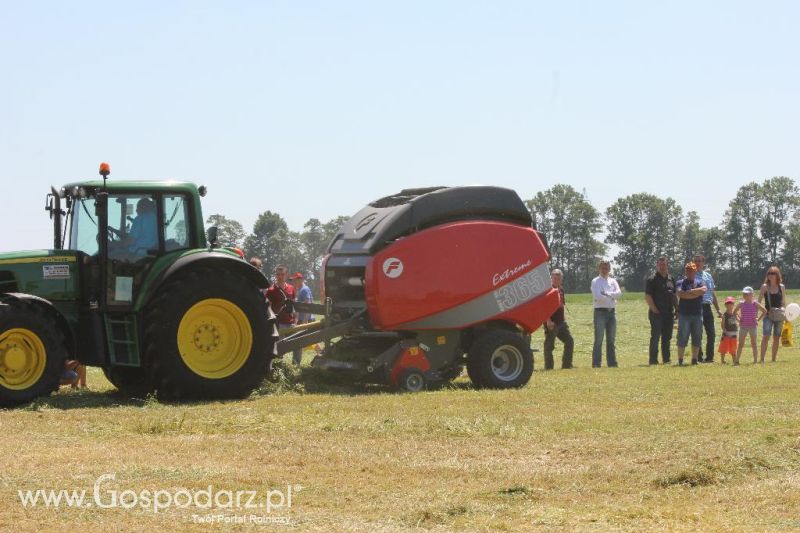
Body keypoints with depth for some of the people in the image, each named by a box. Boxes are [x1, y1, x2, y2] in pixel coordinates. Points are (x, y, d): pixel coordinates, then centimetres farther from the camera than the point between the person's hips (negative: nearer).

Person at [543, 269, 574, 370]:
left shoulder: (561, 290, 14)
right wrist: (548, 320, -24)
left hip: (561, 321, 8)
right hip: (551, 323, -8)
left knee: (569, 341, 8)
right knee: (549, 345, -2)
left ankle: (567, 364, 16)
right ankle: (548, 367, 4)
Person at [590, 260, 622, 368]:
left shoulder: (613, 281, 14)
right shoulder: (596, 282, -1)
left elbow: (619, 293, -2)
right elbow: (597, 296, -16)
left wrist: (607, 294, -15)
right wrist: (611, 298, -8)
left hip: (611, 311, 6)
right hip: (600, 311, -6)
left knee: (611, 339, 8)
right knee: (599, 339, -8)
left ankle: (612, 363, 12)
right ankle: (596, 364, -8)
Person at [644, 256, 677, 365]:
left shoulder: (671, 279, 15)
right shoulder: (652, 279, -6)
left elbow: (674, 296, 22)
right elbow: (647, 296, -11)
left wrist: (676, 310, 13)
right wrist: (655, 310, -15)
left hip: (669, 314, 7)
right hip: (657, 314, -6)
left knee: (667, 338, 10)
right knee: (655, 337, -5)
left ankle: (666, 359, 15)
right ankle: (653, 360, -3)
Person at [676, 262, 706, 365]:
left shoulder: (699, 282, 12)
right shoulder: (680, 282, 4)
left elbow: (704, 290, -9)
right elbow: (681, 294, -15)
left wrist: (690, 291, -10)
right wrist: (697, 293, -8)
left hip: (697, 314, 3)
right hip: (684, 314, -3)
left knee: (696, 338, 6)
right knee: (682, 338, -4)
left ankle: (694, 359, 12)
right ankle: (680, 360, -2)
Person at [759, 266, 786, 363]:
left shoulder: (781, 287, 6)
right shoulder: (765, 287, -1)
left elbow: (783, 302, 13)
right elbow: (758, 302, 0)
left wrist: (783, 309, -5)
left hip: (779, 316, 3)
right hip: (768, 315, -3)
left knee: (777, 338, 7)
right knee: (766, 336, -15)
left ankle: (774, 359, 16)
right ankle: (762, 359, -17)